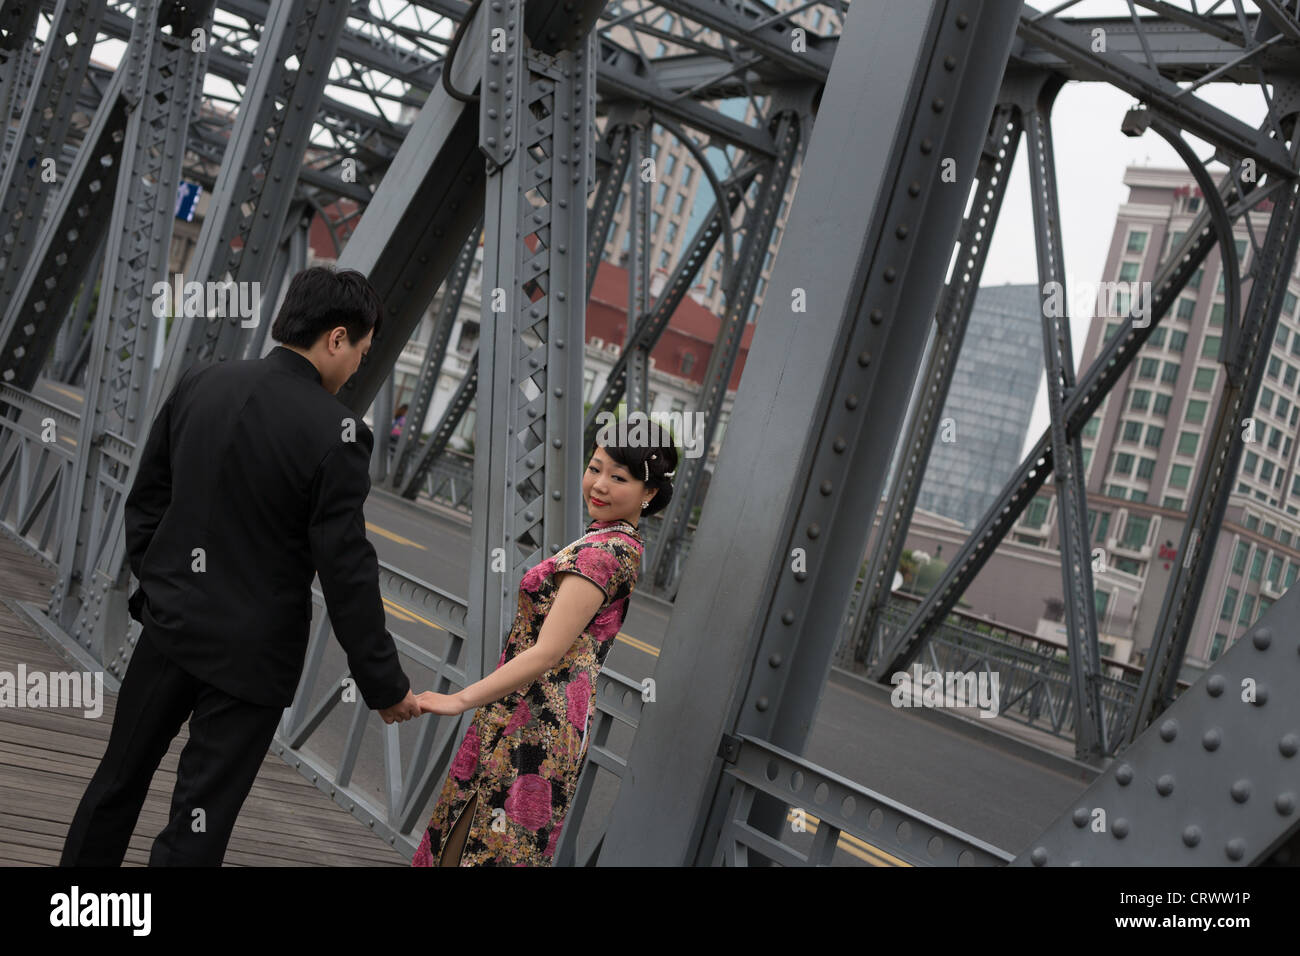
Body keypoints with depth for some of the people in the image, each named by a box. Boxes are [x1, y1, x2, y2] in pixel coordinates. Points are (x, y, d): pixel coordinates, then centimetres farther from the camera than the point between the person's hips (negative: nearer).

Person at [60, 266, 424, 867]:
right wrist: (384, 685, -8)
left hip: (171, 621, 6)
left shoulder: (199, 383, -2)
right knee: (199, 824, 5)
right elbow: (346, 573, -17)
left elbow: (145, 500, 8)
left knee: (119, 778, 24)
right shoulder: (335, 432, -19)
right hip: (251, 651, -6)